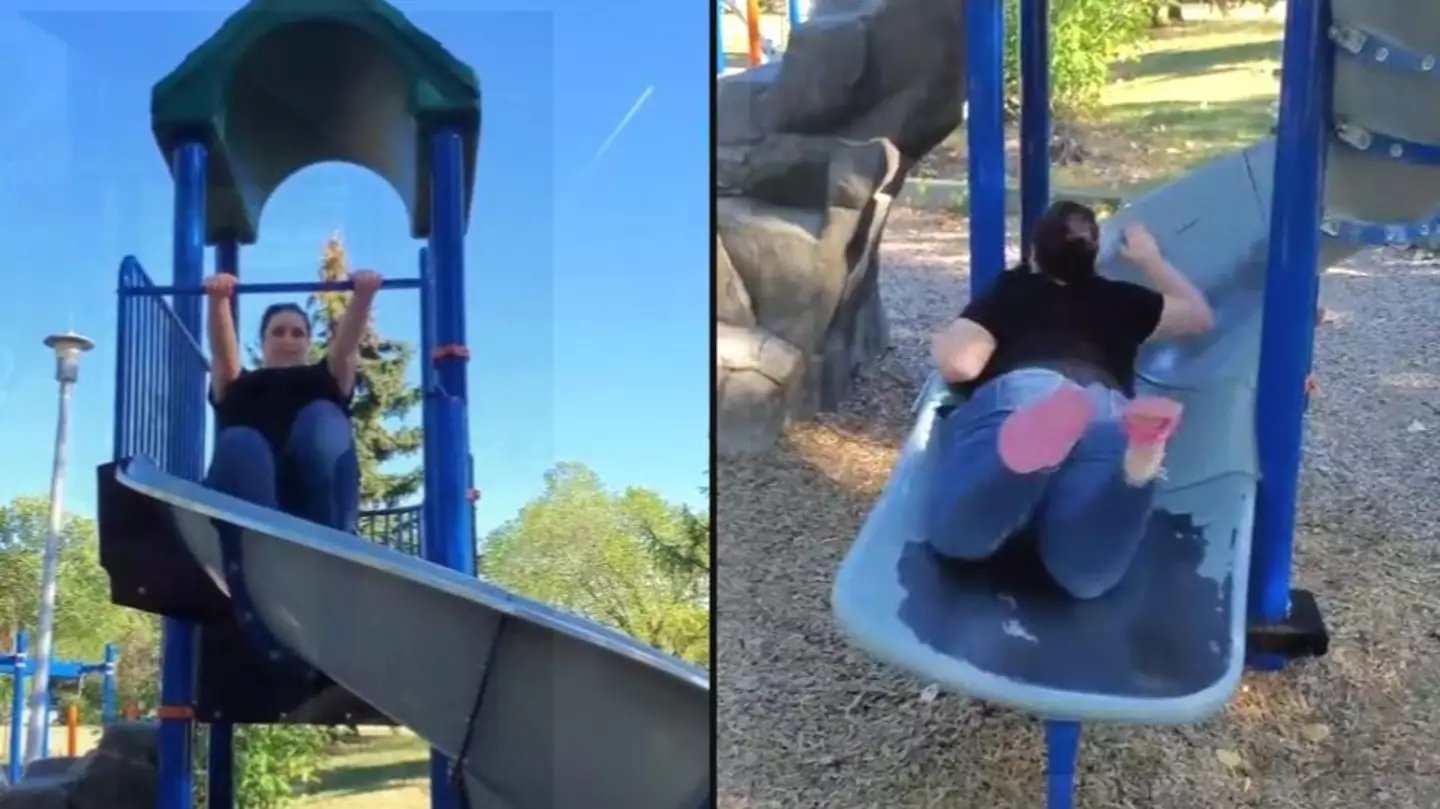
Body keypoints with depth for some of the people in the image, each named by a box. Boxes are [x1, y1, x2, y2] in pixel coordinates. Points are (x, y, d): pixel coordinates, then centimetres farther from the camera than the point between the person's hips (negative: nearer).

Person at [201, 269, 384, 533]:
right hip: (247, 496, 0)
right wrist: (218, 300, -10)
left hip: (317, 501, 1)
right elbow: (222, 350, 12)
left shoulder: (326, 380, 33)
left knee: (322, 418, -29)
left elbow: (346, 346, 14)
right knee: (239, 445, -33)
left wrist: (363, 295, -7)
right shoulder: (238, 386, 32)